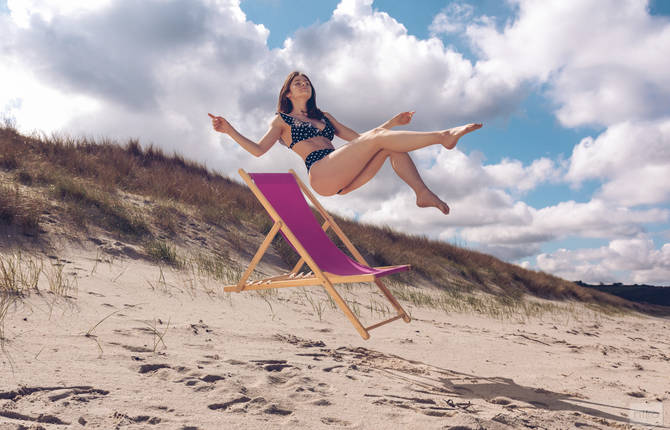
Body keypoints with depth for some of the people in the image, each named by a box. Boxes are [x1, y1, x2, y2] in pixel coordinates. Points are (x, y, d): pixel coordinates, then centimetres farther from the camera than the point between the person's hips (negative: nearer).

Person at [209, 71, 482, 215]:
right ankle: (443, 136, -18)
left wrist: (392, 123, 25)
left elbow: (357, 138, 30)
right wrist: (230, 131, -10)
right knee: (379, 138, -20)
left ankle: (422, 192, -24)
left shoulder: (323, 117, 33)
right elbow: (258, 149, 4)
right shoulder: (282, 121, 17)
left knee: (391, 145, -12)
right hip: (321, 173, -6)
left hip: (343, 180, 7)